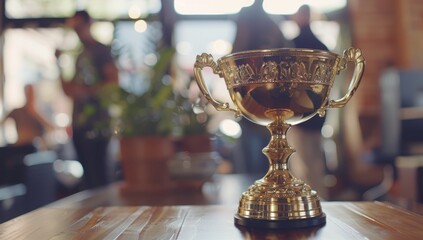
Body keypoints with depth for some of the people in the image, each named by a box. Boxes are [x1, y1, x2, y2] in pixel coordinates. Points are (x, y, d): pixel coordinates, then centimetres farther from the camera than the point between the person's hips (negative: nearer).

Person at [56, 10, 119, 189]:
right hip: (80, 124, 7)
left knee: (98, 174, -8)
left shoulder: (100, 50, -1)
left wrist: (86, 90, -19)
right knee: (88, 174, 9)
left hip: (97, 123, -7)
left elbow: (114, 81, -12)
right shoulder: (80, 55, 20)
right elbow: (69, 90, 19)